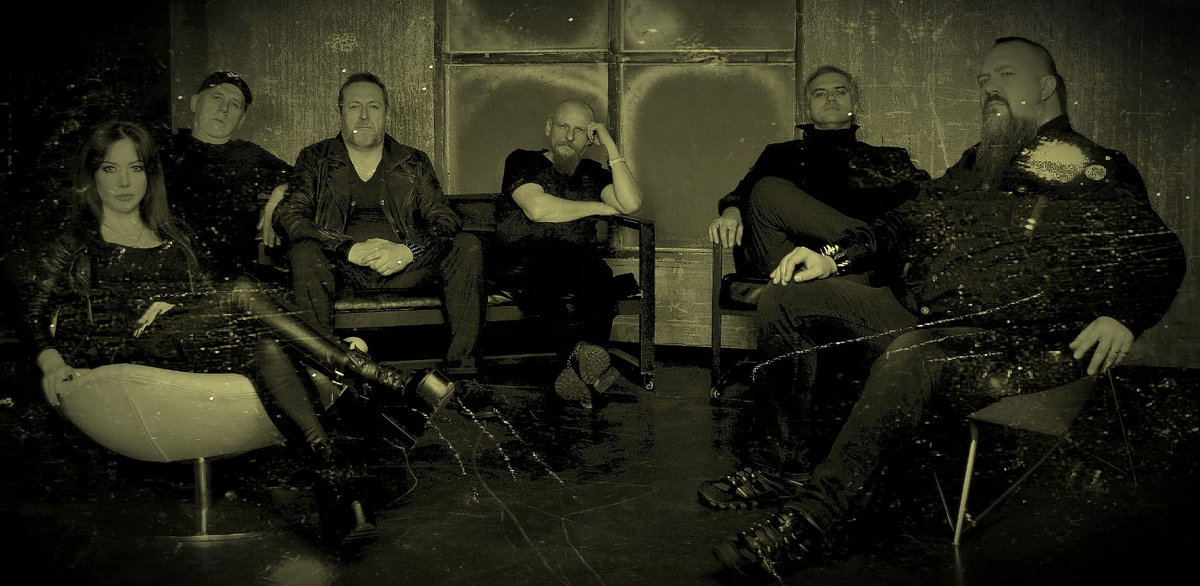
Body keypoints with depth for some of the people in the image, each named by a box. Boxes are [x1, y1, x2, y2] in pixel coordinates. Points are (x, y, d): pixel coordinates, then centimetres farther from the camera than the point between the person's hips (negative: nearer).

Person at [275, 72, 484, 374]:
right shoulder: (315, 159, 14)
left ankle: (460, 366, -25)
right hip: (342, 268, -1)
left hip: (403, 268, 2)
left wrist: (408, 251, -15)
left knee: (468, 246, -22)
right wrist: (351, 249, -17)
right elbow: (288, 215, -2)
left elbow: (445, 220, 7)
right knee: (304, 254, -33)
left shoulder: (414, 162, 19)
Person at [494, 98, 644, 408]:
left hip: (579, 264, 3)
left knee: (598, 273, -35)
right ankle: (584, 352, -47)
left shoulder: (592, 173, 25)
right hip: (525, 262, -3)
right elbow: (537, 208, -7)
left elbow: (631, 203, 3)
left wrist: (610, 144, 7)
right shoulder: (522, 161, 15)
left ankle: (580, 361, -51)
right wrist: (599, 207, 4)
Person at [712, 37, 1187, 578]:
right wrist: (832, 258, 10)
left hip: (1010, 349, -7)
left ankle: (806, 526, -39)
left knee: (911, 352, -40)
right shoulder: (976, 165, 24)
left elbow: (1161, 256, -2)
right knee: (786, 296, -6)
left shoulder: (1097, 174, 5)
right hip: (919, 320, 7)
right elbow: (908, 222, 25)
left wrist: (1122, 316, -23)